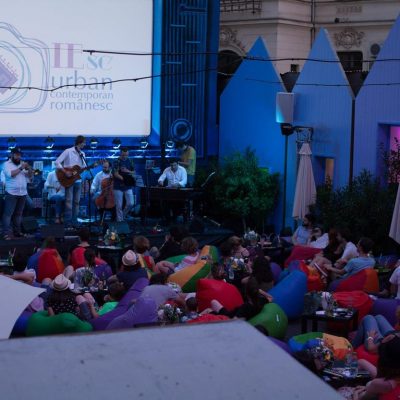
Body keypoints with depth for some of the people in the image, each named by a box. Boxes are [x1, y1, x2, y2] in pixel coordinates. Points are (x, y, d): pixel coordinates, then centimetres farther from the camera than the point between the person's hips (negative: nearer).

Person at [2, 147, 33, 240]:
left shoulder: (22, 163, 14)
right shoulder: (7, 164, -1)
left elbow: (29, 176, 11)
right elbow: (10, 174, -18)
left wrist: (29, 169, -9)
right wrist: (21, 168, -19)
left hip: (23, 193, 5)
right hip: (11, 193, -5)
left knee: (18, 214, 10)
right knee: (8, 214, -8)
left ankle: (17, 231, 16)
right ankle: (7, 233, -10)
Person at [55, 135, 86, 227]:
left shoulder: (82, 154, 13)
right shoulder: (68, 151, -8)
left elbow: (84, 167, 17)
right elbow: (57, 162, -12)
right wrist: (65, 172, -19)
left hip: (78, 180, 7)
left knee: (76, 201, 7)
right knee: (69, 201, -7)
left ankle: (74, 221, 12)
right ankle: (68, 222, -4)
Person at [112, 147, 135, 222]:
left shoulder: (130, 161, 9)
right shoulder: (116, 162, -6)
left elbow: (134, 172, 13)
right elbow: (116, 174, -14)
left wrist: (128, 171, -9)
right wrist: (124, 179, -27)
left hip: (128, 187, 4)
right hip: (118, 187, -4)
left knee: (130, 203, -2)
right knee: (119, 206, -2)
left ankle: (123, 215, 23)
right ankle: (120, 220, 8)